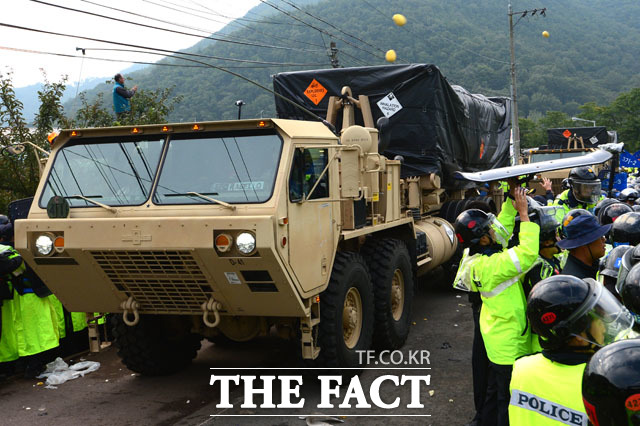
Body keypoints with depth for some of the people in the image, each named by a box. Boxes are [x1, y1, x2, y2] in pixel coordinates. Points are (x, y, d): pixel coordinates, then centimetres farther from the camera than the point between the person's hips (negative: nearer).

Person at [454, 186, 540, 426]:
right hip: (510, 344, -10)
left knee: (495, 392, 26)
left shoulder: (475, 256, -3)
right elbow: (527, 254, -37)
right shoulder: (489, 266, -31)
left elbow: (503, 228, 11)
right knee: (509, 399, 6)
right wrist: (524, 214, -30)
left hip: (498, 340, 10)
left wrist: (512, 200, 4)